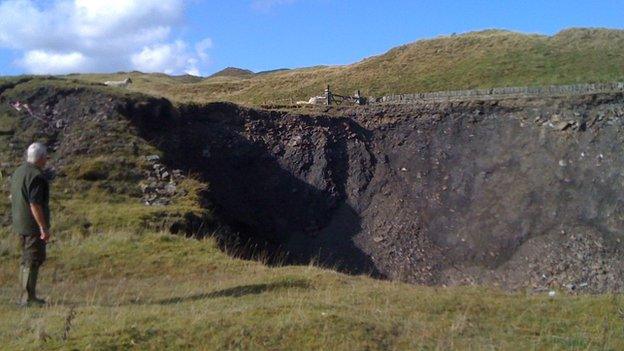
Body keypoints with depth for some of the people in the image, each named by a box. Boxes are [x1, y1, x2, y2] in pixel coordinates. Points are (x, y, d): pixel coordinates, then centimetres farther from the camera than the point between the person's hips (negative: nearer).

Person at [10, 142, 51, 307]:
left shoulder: (18, 172, 12)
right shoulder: (36, 176, -18)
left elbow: (13, 198, 18)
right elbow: (35, 204, -24)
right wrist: (44, 228, -22)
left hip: (20, 224, 9)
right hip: (34, 225, -9)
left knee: (26, 259, 16)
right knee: (34, 260, -5)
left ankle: (25, 296, 21)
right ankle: (28, 298, -4)